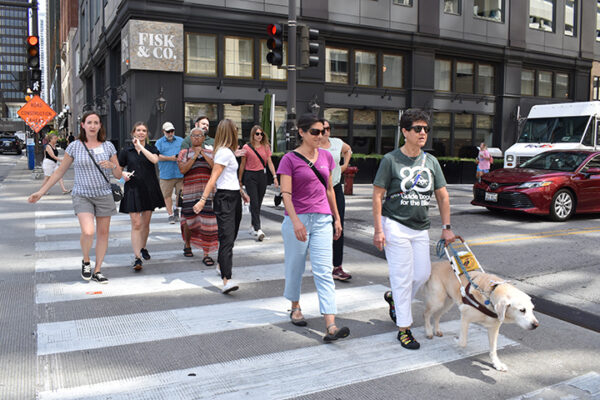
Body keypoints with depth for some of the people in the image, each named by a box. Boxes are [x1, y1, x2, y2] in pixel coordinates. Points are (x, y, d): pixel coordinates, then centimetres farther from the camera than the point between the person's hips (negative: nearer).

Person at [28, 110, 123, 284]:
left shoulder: (108, 146, 1)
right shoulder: (74, 146, -2)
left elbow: (118, 175, 5)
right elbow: (60, 172, 5)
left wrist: (112, 165, -18)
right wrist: (41, 192, 4)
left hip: (104, 195, 2)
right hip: (82, 196, -2)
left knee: (103, 233, 5)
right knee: (88, 232, -20)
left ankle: (97, 270, 20)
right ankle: (86, 261, 10)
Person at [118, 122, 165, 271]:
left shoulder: (151, 149, 5)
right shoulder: (126, 151, 5)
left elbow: (155, 159, -17)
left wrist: (140, 147, -17)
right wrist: (124, 174, -9)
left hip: (149, 190, 2)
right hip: (133, 190, -2)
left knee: (146, 223, 13)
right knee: (136, 224, -10)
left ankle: (143, 248, 36)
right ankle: (137, 257, -10)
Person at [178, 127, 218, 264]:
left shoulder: (210, 153, 11)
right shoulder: (184, 153, 8)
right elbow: (182, 169, -9)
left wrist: (203, 154, -8)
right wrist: (195, 156, -10)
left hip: (207, 191, 1)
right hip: (190, 191, 0)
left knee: (207, 222, -5)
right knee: (190, 221, 6)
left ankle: (206, 254, 0)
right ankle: (187, 245, 34)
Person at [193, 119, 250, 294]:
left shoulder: (228, 152, 19)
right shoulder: (224, 152, -13)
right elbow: (213, 179, -19)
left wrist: (242, 192, 38)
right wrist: (203, 200, -24)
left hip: (234, 198, 10)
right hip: (224, 199, -10)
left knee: (231, 236, 17)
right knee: (227, 238, -16)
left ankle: (222, 265, 36)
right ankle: (226, 280, -21)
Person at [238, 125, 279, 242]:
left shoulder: (266, 147, 8)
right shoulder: (246, 147, -1)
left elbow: (269, 162, 7)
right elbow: (242, 165, 4)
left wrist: (275, 176, -1)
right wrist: (240, 180, 6)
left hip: (262, 175, 4)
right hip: (250, 176, -4)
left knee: (258, 203, 10)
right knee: (254, 203, -10)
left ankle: (253, 226, 24)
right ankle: (258, 230, -13)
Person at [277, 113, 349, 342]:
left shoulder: (326, 157, 9)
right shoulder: (290, 159, -5)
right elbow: (286, 194, -12)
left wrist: (337, 218, 15)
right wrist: (296, 221, -23)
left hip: (322, 220, 3)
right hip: (297, 219, -3)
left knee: (324, 271, -5)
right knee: (295, 267, 12)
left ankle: (330, 327, -10)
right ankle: (295, 307, 38)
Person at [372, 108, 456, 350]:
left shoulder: (431, 161, 9)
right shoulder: (391, 160, -6)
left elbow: (442, 196, 13)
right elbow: (378, 196, -7)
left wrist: (446, 227, 7)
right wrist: (378, 229, -12)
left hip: (420, 228, 6)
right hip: (395, 225, -5)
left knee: (423, 274, 7)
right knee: (403, 277, -3)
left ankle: (394, 298, 36)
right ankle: (404, 328, 10)